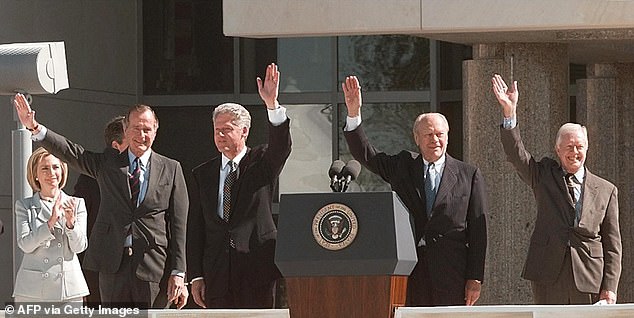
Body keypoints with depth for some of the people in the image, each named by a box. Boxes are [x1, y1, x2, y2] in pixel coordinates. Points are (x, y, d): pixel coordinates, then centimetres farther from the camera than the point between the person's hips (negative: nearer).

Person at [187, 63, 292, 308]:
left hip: (257, 269, -2)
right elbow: (195, 227, 11)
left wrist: (272, 105, -32)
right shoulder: (203, 174, 13)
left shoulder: (261, 163, 7)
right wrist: (196, 276, 4)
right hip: (217, 274, 2)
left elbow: (281, 147, -16)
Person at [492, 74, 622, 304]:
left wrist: (609, 288, 0)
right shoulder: (544, 176, 12)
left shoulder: (605, 190, 10)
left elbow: (612, 244, 8)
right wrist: (509, 113, -19)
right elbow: (516, 155, -4)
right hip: (548, 280, 0)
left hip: (589, 279, 0)